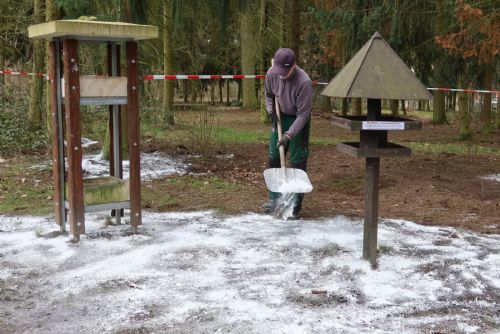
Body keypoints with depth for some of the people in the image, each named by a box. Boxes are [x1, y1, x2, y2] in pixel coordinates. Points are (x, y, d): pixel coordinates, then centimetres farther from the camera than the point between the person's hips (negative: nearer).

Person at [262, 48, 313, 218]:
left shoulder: (304, 82, -31)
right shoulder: (271, 73, -15)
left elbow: (303, 114, -26)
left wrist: (289, 135, -31)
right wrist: (270, 109, -12)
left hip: (298, 120, -5)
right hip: (280, 117, 5)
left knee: (297, 161, -3)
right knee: (273, 158, 7)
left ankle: (296, 204, 5)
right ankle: (274, 198, 18)